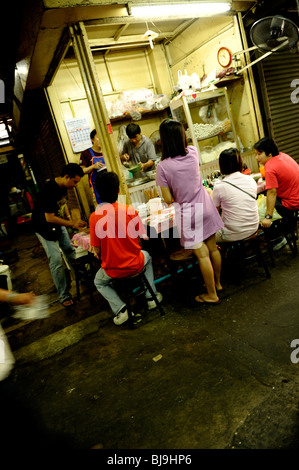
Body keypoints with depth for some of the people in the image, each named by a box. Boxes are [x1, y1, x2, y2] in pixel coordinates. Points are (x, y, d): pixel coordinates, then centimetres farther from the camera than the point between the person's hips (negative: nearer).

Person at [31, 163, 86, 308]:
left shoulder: (63, 186, -4)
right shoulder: (49, 190, -32)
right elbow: (49, 218, -30)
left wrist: (69, 218, 1)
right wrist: (72, 224, -26)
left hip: (58, 223, 8)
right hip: (45, 227, -8)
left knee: (70, 250, 12)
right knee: (56, 261, -10)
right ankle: (64, 295, 0)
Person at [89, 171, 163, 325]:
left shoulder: (95, 216, -14)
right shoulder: (130, 210, -12)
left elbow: (97, 250, -8)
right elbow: (142, 237, -3)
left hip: (113, 270, -1)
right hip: (135, 264, 1)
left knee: (99, 282, 33)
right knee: (147, 256, 36)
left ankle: (120, 308, 11)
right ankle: (151, 296, 31)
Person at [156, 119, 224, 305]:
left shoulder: (163, 166, -18)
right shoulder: (193, 152, -6)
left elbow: (168, 200, -12)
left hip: (187, 212, -5)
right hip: (205, 205, 5)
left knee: (202, 254, 4)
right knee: (213, 248, 17)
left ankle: (212, 295, 19)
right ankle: (217, 283, 38)